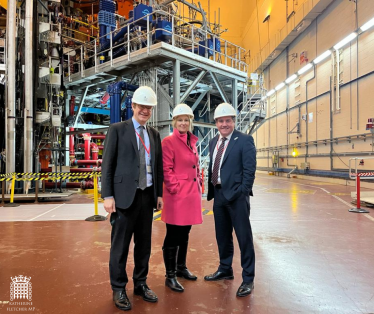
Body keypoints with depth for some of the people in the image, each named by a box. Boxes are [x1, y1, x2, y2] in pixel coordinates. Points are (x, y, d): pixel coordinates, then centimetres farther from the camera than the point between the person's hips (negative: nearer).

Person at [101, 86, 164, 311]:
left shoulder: (154, 134, 12)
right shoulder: (117, 130, -1)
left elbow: (158, 166, 14)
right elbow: (107, 165, -5)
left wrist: (159, 193, 9)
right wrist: (108, 195, -11)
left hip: (148, 196, 5)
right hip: (125, 195, -4)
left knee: (144, 244, 14)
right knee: (120, 246, 5)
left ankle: (141, 284, 31)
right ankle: (119, 289, 23)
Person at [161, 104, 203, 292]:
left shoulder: (192, 142, 13)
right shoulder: (168, 142, -9)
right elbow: (166, 170, -13)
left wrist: (199, 184, 11)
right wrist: (177, 188, -16)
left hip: (192, 194, 8)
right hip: (177, 195, -7)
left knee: (184, 234, 18)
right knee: (173, 236, 1)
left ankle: (181, 268, 33)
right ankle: (170, 276, 14)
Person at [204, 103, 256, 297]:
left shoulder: (244, 140, -7)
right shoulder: (213, 142, 12)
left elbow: (249, 170, -11)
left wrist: (242, 193, -16)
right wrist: (211, 191, 8)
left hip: (236, 195, -6)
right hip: (218, 194, 7)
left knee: (244, 237, 3)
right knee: (222, 236, 18)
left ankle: (248, 279, 18)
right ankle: (225, 270, 37)